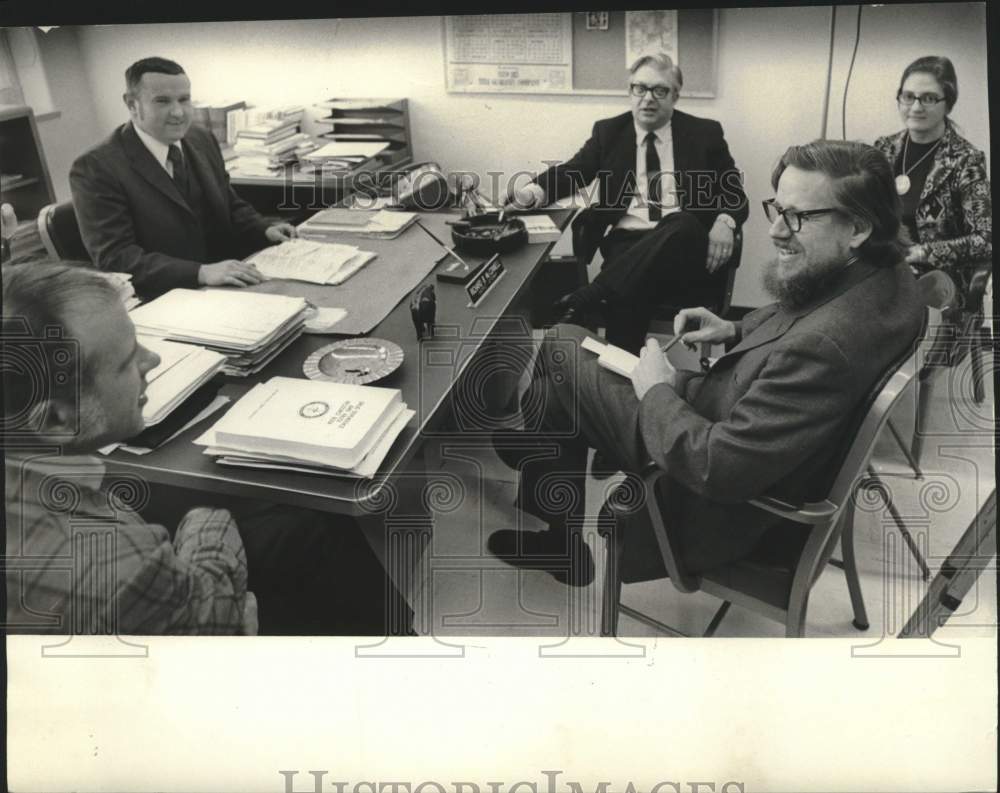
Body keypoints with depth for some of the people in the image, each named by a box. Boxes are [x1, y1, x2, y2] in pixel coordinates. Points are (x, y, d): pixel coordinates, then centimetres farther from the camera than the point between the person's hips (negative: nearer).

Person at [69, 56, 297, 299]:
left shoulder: (202, 140, 9)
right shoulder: (96, 168, -11)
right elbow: (115, 258, -18)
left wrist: (264, 230, -1)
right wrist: (202, 273, -30)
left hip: (227, 288, 7)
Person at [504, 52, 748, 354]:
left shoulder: (704, 133, 13)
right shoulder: (608, 132, 15)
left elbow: (735, 193, 12)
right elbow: (569, 173, 9)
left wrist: (724, 222, -12)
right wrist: (533, 192, -15)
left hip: (688, 249, 0)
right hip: (627, 243, 0)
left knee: (683, 222, -36)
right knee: (627, 292, -35)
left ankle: (587, 298, -39)